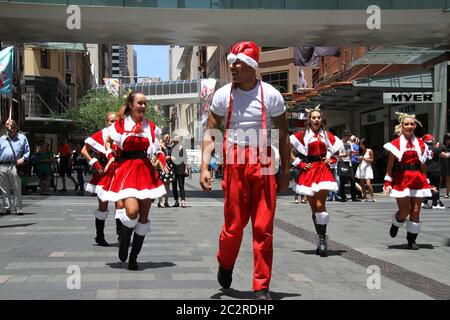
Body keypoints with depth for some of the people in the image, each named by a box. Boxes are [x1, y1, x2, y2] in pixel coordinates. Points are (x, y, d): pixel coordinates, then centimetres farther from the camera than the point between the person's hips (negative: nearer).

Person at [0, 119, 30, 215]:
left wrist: (23, 158, -7)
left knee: (17, 189, -5)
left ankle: (18, 208, 0)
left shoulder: (22, 138, 11)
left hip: (14, 166, -3)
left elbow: (27, 151, 11)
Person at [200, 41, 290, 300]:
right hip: (234, 163, 0)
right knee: (234, 223, 2)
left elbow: (283, 135, 8)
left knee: (263, 227, 0)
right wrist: (205, 167, -8)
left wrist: (285, 171, 6)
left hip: (263, 163, 0)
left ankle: (262, 287, 10)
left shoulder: (271, 95, 2)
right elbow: (210, 134, 4)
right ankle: (225, 263, 34)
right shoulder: (223, 95, 3)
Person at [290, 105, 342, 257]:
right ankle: (322, 241, 17)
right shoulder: (302, 135, 3)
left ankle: (322, 240, -11)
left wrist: (330, 157, 10)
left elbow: (339, 146, 25)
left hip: (323, 170, 0)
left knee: (320, 206, -15)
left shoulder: (327, 135, 10)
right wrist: (299, 163, -4)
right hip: (309, 170, 0)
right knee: (314, 208, 5)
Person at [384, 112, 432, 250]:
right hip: (401, 179, -3)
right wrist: (388, 183, -7)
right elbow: (390, 166, -1)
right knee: (405, 210, -8)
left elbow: (423, 166, 13)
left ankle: (412, 239, 15)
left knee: (416, 211, 3)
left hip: (418, 179, 3)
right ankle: (395, 224, 26)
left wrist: (427, 182, 11)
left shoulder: (421, 144, 9)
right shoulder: (395, 144, -1)